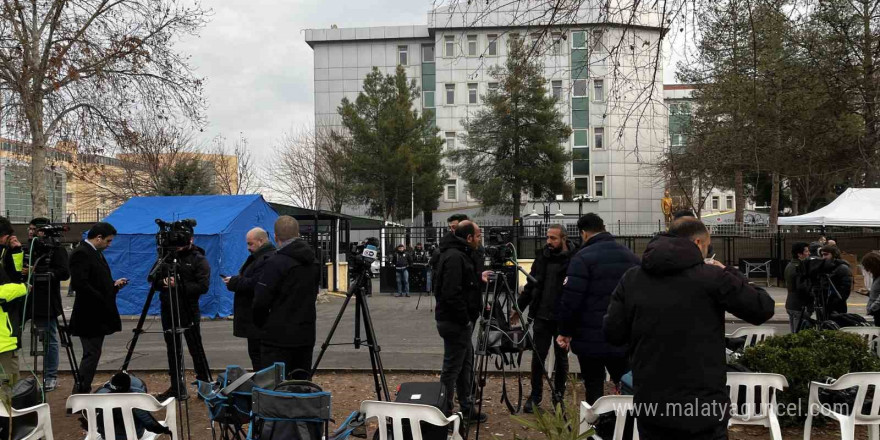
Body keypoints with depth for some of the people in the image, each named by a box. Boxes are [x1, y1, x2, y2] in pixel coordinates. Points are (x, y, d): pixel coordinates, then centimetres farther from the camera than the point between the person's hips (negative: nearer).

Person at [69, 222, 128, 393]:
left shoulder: (95, 252, 15)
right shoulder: (81, 254, -15)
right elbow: (80, 284, -24)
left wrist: (114, 284, 7)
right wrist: (102, 300, -19)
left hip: (98, 315, 10)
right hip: (89, 316, -10)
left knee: (92, 355, 14)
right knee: (92, 355, -8)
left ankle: (83, 391, 21)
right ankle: (80, 393, -3)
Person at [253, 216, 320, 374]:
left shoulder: (276, 263, -14)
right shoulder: (313, 262, 9)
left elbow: (260, 301, -14)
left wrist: (261, 324, 4)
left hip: (278, 338, -7)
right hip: (306, 335, 7)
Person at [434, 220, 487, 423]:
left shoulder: (460, 254, 13)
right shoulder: (454, 257, -20)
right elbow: (451, 294, -26)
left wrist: (479, 278, 14)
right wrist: (465, 319, -20)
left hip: (460, 322, 11)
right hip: (455, 322, -11)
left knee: (465, 366, 17)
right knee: (452, 368, -2)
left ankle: (467, 409, 28)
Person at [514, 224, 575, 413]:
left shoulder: (574, 259, -10)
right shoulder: (542, 256, 5)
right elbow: (531, 284, 12)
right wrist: (518, 308, 12)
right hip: (542, 317, 4)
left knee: (561, 358, 11)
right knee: (538, 357, 7)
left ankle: (558, 397, 23)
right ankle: (535, 396, 19)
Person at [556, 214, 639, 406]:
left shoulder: (583, 258, -12)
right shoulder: (630, 256, 9)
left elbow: (570, 299, -17)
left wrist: (565, 331, -5)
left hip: (591, 339, -5)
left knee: (594, 389, 7)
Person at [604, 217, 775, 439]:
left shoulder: (631, 279, 1)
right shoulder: (711, 276, -9)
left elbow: (613, 334, 2)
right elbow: (763, 309, -2)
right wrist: (729, 273, 11)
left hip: (651, 407, 3)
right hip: (702, 410, -3)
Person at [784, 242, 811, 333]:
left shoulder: (789, 266, 14)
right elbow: (804, 289, -20)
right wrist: (809, 308, -15)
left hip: (790, 305, 10)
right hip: (800, 306, -10)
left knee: (793, 332, 15)